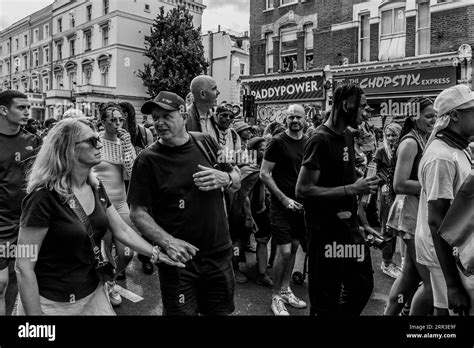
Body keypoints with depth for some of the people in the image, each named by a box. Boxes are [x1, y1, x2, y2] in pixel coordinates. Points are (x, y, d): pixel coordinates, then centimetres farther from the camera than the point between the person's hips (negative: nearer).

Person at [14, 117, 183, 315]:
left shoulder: (96, 188, 0)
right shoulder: (44, 197, -21)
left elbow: (122, 231, 6)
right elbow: (24, 267, -18)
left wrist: (158, 255, 0)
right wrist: (34, 313, -17)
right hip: (53, 303, -6)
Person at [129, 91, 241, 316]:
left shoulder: (206, 143, 0)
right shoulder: (147, 160, -9)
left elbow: (237, 182, 9)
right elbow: (138, 212, -9)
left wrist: (225, 178, -14)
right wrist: (167, 241, -24)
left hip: (219, 254, 3)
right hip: (178, 258, -3)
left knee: (220, 311, 18)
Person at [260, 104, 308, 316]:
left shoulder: (309, 143, 8)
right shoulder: (278, 142, -9)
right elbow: (264, 174, -10)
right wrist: (284, 199, -15)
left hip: (301, 205, 6)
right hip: (282, 205, -5)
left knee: (294, 247, 13)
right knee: (284, 251, -6)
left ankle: (285, 289, 30)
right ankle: (276, 297, 13)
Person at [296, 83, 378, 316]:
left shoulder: (348, 137, 9)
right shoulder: (321, 140, -18)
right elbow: (302, 190, -23)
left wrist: (360, 187, 5)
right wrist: (350, 190, -24)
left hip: (349, 225, 9)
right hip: (325, 230, -8)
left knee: (363, 284, 19)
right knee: (326, 298, 6)